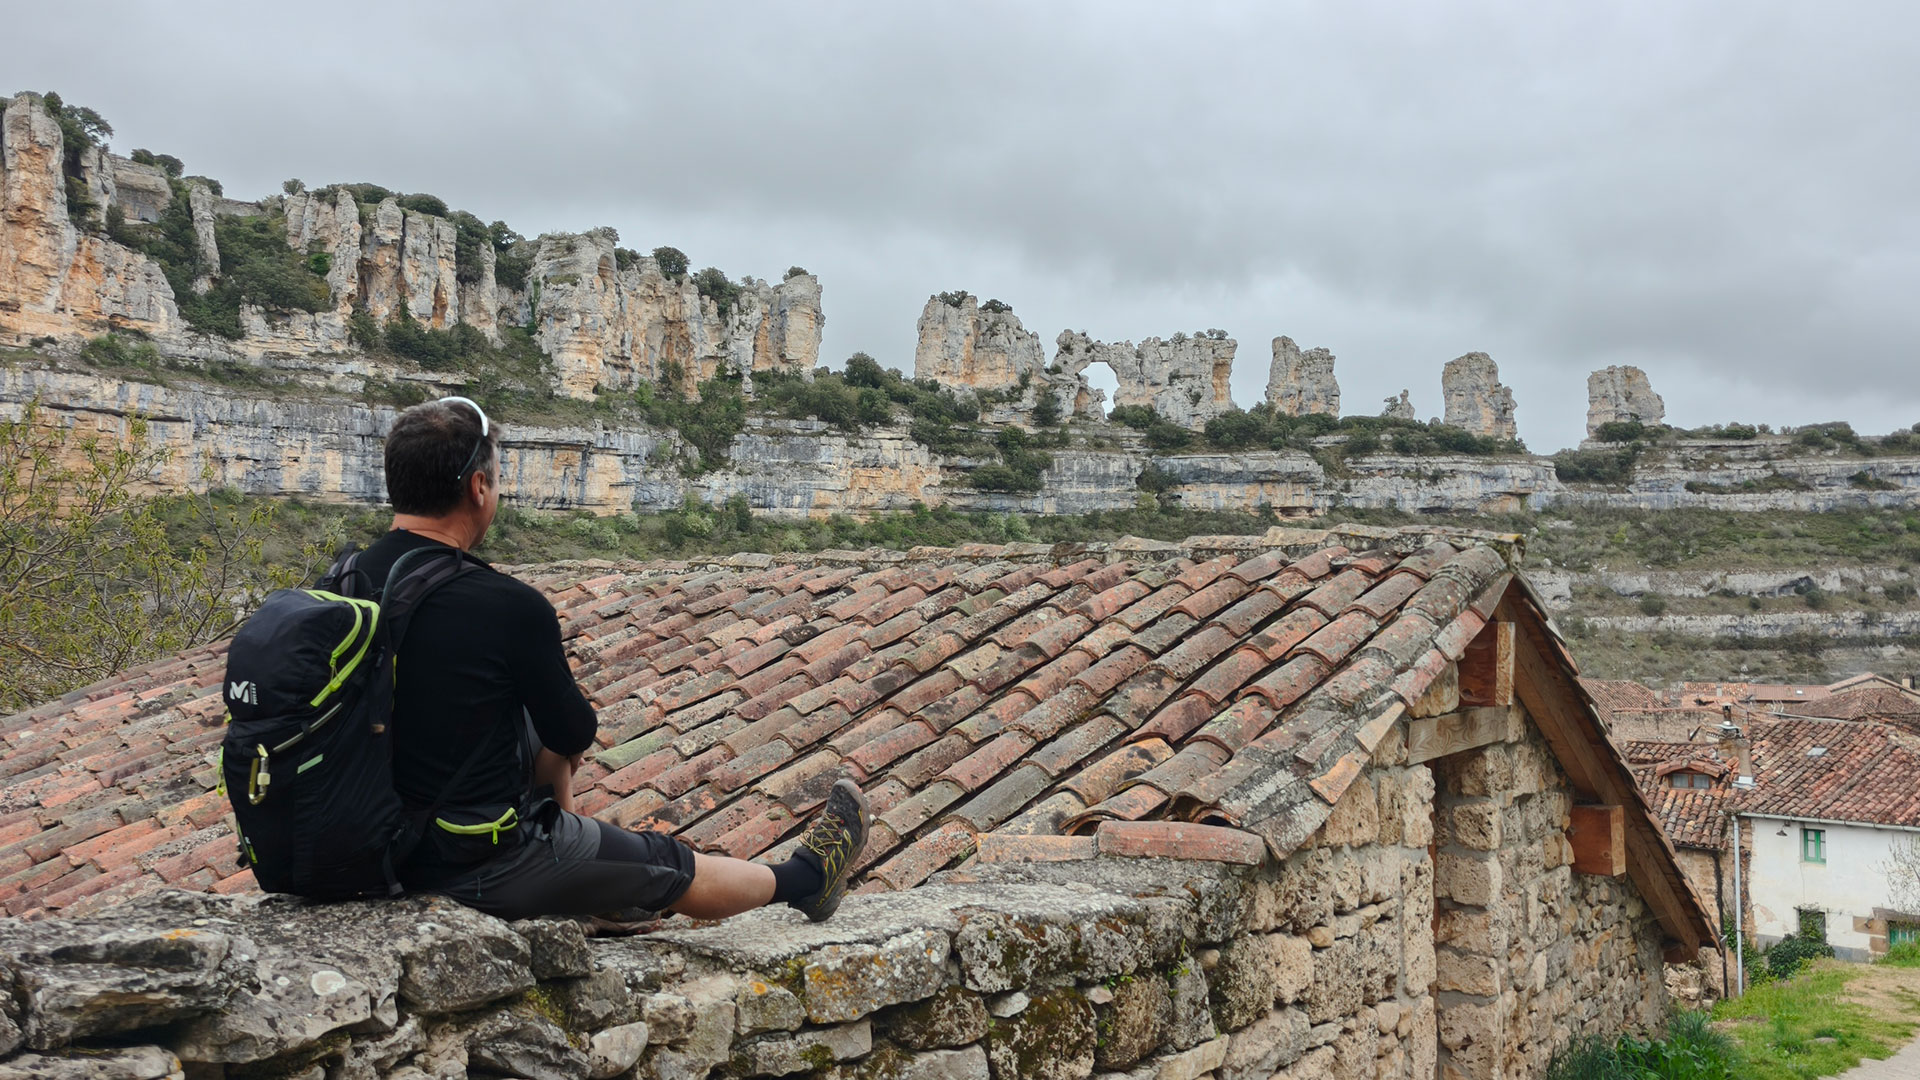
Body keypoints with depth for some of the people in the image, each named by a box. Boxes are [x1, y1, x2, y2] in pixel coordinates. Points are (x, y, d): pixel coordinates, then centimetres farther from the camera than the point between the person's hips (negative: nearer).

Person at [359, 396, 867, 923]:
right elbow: (576, 736, -8)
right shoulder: (511, 607, -24)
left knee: (542, 736, 25)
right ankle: (802, 879, 39)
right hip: (485, 869, -7)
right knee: (671, 865, 14)